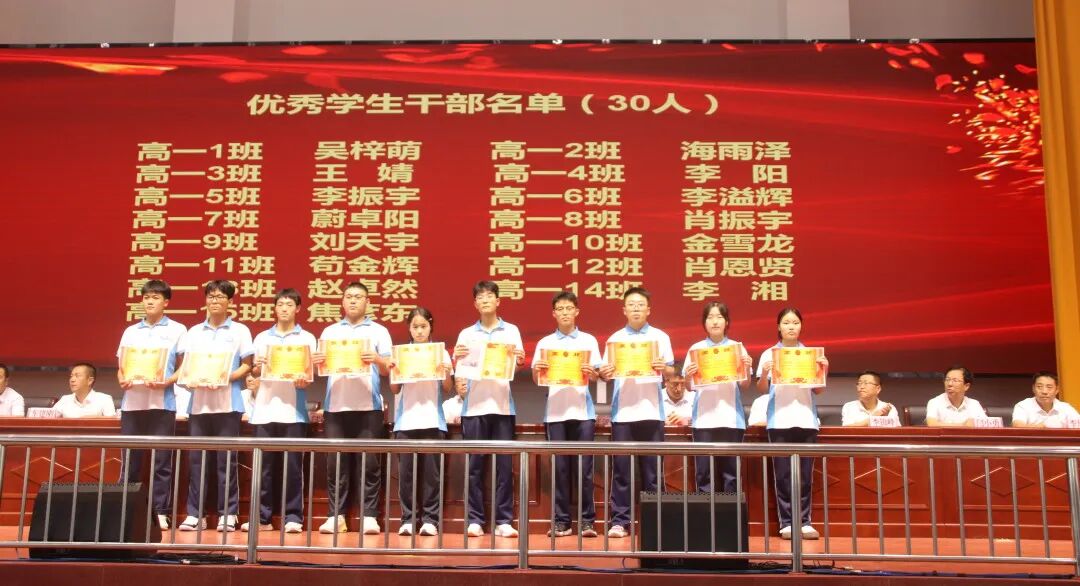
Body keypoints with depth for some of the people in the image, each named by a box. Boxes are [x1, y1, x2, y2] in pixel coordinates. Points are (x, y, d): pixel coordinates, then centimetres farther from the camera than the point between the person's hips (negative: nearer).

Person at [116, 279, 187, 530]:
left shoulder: (177, 330, 6)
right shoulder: (131, 331, 16)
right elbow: (121, 365, 16)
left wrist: (166, 382, -14)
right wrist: (122, 380, -5)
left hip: (162, 403, -3)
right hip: (132, 402, 3)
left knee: (161, 460, -2)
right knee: (130, 459, 4)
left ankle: (161, 512, 1)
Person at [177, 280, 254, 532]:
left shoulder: (240, 331, 7)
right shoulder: (194, 332, 15)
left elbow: (247, 365, 2)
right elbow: (184, 366, 12)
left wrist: (226, 378, -14)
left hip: (228, 403, -3)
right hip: (198, 402, 3)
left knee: (226, 459, -2)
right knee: (196, 458, 1)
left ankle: (227, 514, 3)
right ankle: (195, 513, 7)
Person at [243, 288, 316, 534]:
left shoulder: (307, 338, 9)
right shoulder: (262, 338, 16)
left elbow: (310, 373, 3)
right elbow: (255, 373, 16)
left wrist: (303, 381, -18)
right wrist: (257, 367, -6)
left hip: (293, 409, -2)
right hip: (264, 409, 2)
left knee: (293, 464, -3)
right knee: (263, 464, 2)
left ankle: (293, 517, 1)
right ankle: (262, 517, 8)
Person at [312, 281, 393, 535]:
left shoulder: (379, 331, 10)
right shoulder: (330, 331, 17)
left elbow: (388, 370, 3)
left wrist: (377, 360, -18)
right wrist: (317, 363, -10)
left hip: (368, 406, -2)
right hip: (335, 406, 2)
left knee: (369, 462, -3)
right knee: (335, 463, 1)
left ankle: (369, 516, 1)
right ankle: (335, 515, 7)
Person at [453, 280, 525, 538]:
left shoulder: (511, 331, 10)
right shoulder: (467, 333, 12)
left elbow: (518, 365, 2)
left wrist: (520, 360, -20)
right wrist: (457, 358, -13)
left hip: (502, 405, -1)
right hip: (474, 405, 1)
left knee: (504, 464, -1)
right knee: (474, 464, 0)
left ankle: (503, 521, 3)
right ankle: (475, 520, 6)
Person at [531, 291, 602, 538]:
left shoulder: (589, 340, 8)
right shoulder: (545, 343, 10)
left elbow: (597, 377, 5)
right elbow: (536, 381, 9)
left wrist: (590, 372, -16)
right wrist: (536, 370, -12)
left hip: (583, 411, -1)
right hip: (555, 412, 1)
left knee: (584, 466, -2)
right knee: (559, 467, 2)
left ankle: (587, 519, 4)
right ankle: (561, 520, 7)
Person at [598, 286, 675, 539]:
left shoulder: (660, 337, 8)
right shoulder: (615, 339, 9)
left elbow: (671, 373, 7)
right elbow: (606, 373, 8)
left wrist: (663, 368, -14)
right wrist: (604, 374, -14)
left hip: (651, 411, 0)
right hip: (622, 411, 0)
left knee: (652, 470, 2)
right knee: (621, 469, 0)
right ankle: (619, 521, 4)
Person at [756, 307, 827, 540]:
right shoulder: (769, 354, 5)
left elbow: (819, 390, 9)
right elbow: (762, 389, 2)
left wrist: (824, 371, -8)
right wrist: (764, 373, -17)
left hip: (806, 420, 2)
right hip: (779, 421, -1)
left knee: (805, 474, 1)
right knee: (783, 474, -2)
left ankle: (804, 521, 6)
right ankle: (787, 522, 3)